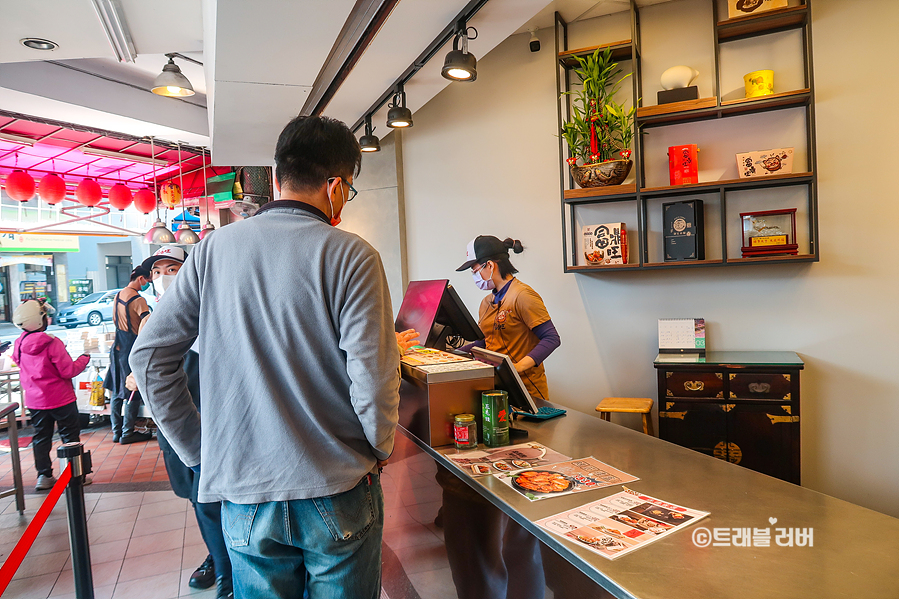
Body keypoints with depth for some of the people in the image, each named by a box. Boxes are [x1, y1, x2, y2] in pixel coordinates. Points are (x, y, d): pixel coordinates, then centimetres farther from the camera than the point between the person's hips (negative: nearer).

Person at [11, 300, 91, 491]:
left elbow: (16, 361, 17)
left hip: (34, 401, 6)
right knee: (70, 437, 6)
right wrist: (83, 359, -3)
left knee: (41, 437, 15)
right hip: (60, 400, -6)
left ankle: (43, 476, 20)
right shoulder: (52, 343, -21)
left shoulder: (20, 345, -1)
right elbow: (68, 371, -18)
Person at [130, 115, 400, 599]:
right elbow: (373, 378, -18)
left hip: (243, 493, 4)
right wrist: (380, 450, 1)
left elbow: (149, 355, 1)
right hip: (336, 492, -3)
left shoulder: (214, 248, -1)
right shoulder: (350, 255, -14)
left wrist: (198, 449, 9)